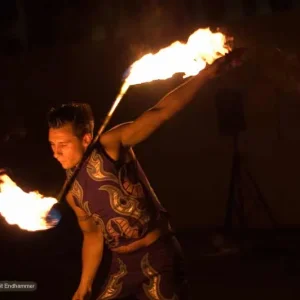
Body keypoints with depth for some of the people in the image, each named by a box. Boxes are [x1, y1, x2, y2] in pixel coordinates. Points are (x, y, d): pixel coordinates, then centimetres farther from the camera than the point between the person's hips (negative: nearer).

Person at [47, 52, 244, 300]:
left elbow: (160, 112, -22)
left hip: (157, 255, -6)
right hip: (122, 263, 6)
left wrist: (207, 74, -29)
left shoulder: (110, 147, -14)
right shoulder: (72, 191, 5)